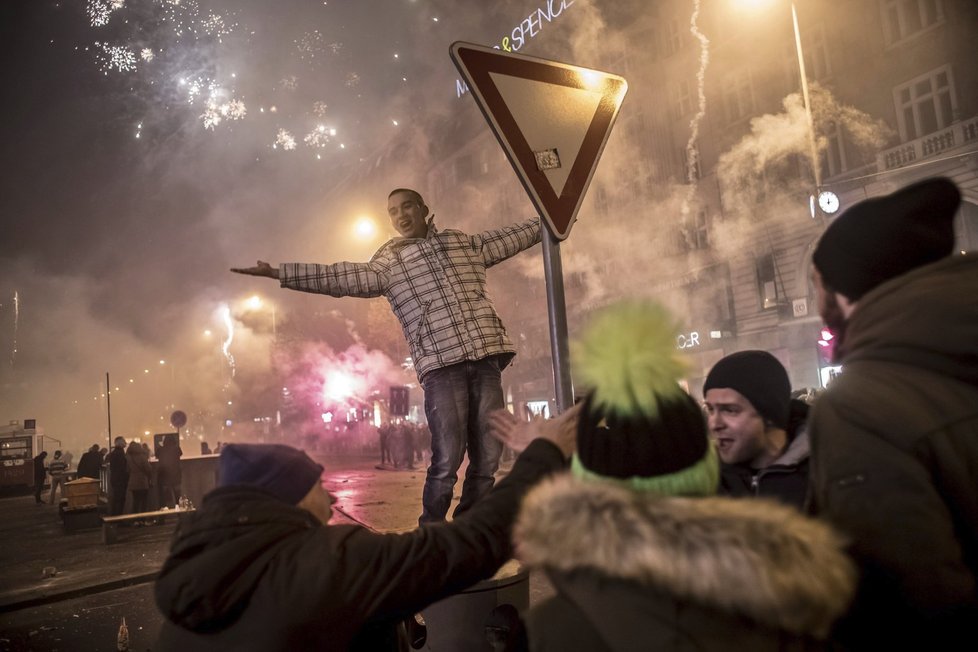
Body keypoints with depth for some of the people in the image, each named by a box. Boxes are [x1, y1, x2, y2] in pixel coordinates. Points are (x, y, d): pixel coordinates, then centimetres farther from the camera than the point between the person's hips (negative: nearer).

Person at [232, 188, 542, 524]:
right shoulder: (390, 259, 12)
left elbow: (512, 236, 32)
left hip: (485, 358, 3)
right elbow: (343, 277, 0)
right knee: (447, 460, -12)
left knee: (487, 458, 3)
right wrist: (278, 272, -8)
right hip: (441, 364, -3)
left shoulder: (464, 242, 21)